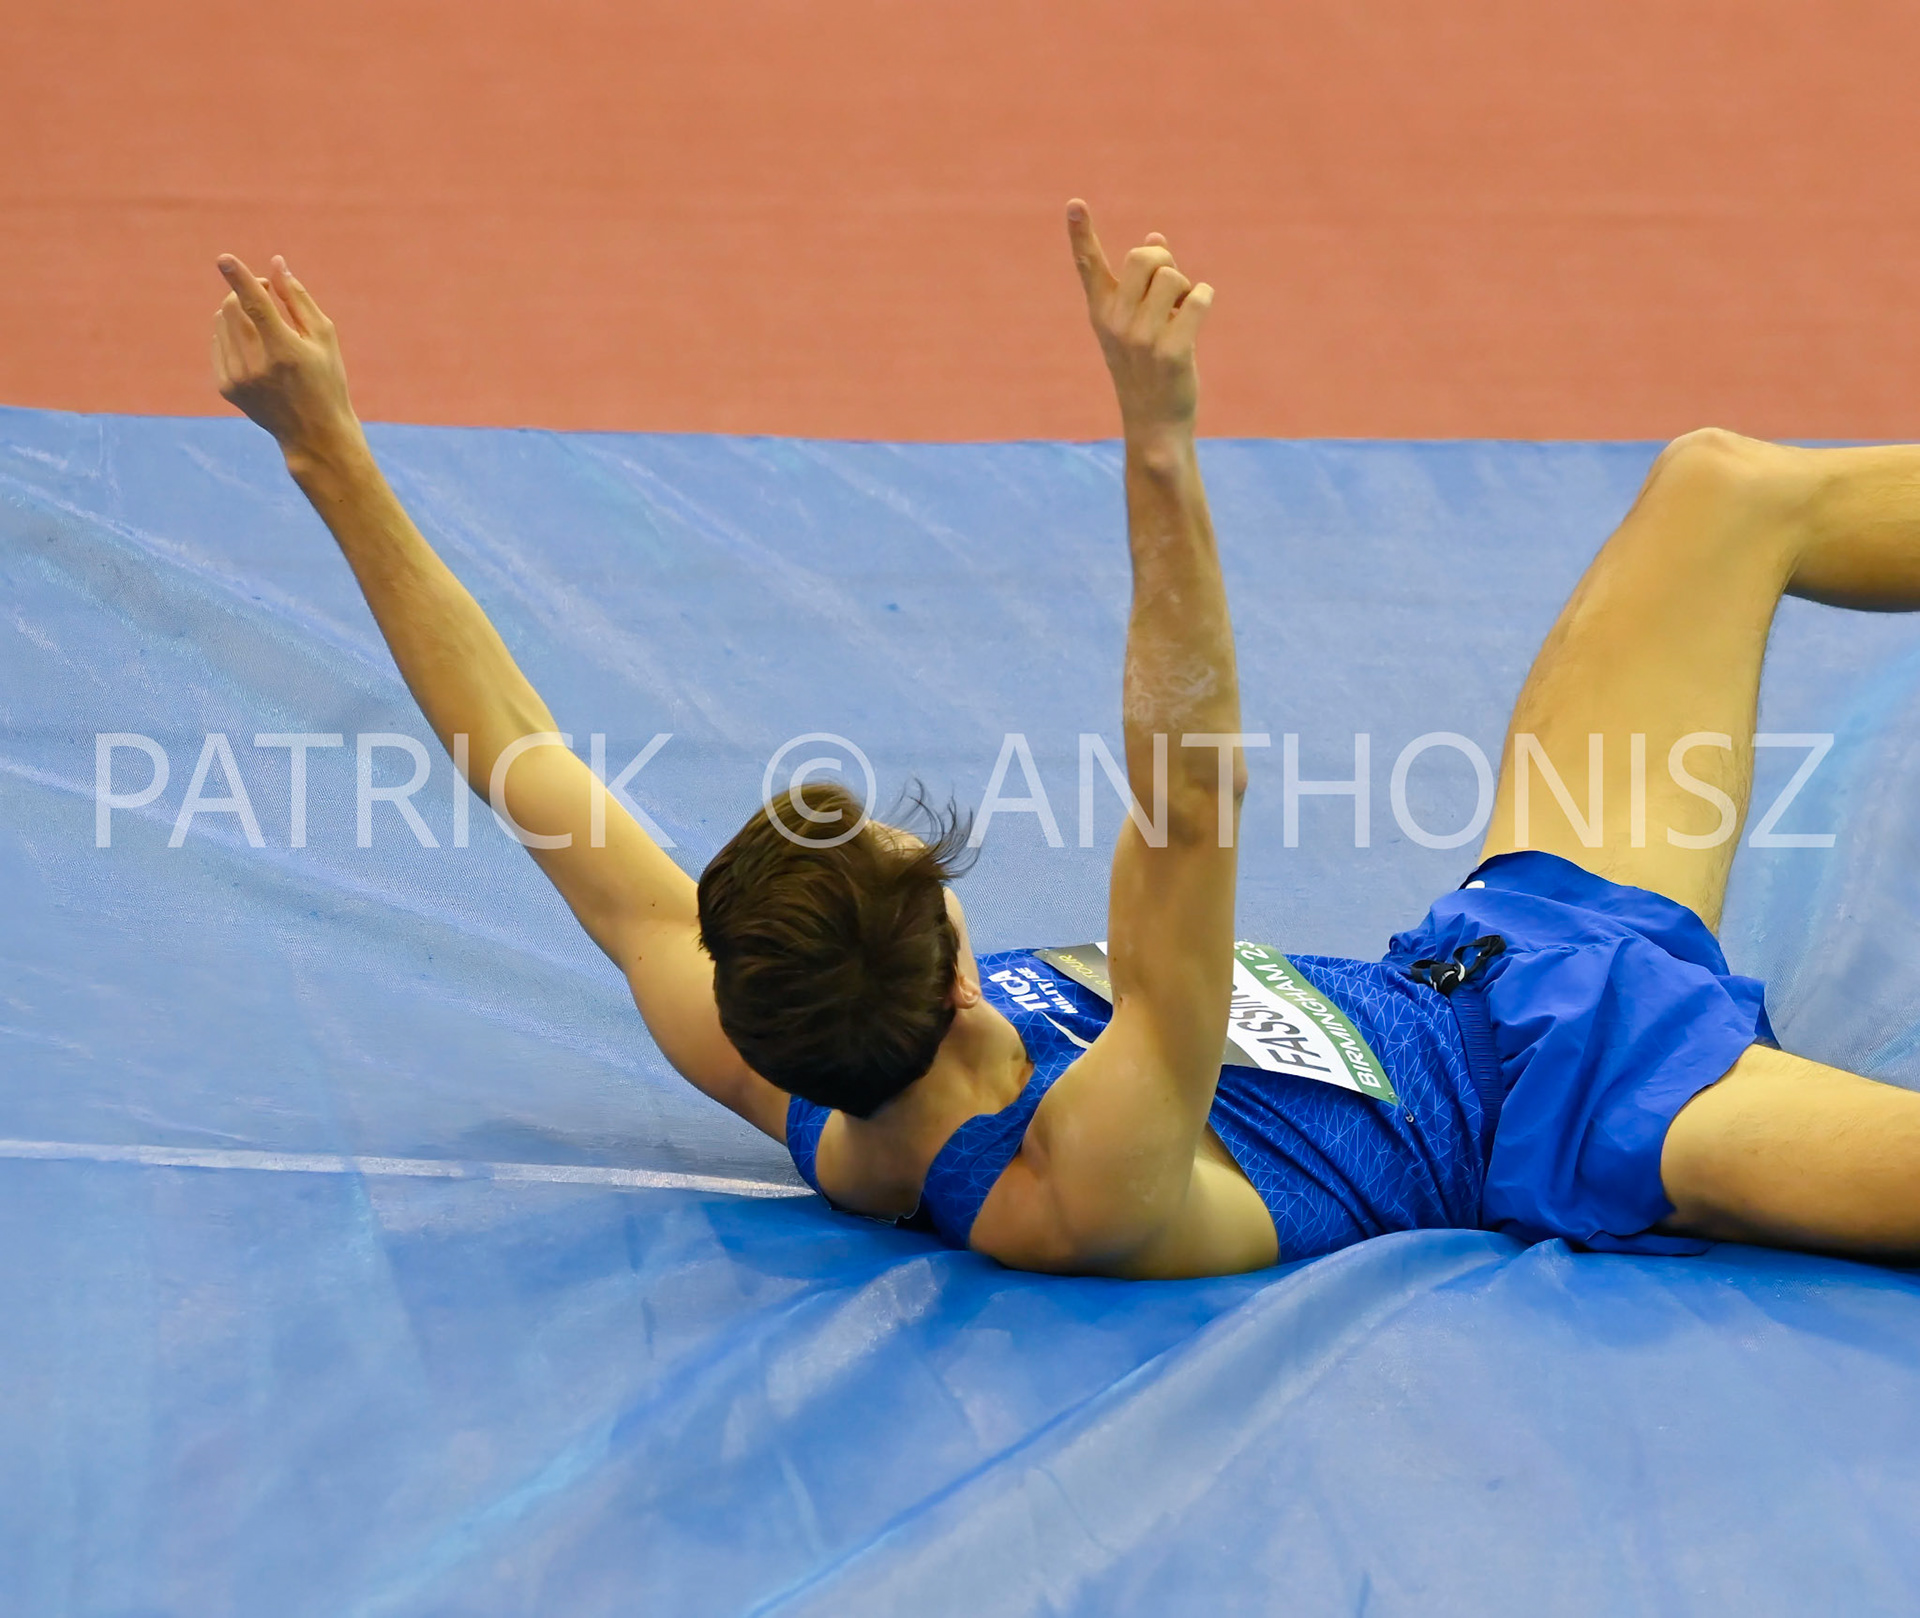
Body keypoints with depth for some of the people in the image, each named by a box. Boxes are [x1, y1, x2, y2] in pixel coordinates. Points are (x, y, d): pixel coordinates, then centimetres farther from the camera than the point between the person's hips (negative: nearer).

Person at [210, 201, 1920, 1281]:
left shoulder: (778, 1070, -19)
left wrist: (331, 454, -20)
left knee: (1732, 483, 8)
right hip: (1565, 1085, -8)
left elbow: (507, 744, -17)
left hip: (1486, 948, 8)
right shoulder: (1086, 1186, -38)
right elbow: (1192, 805, -52)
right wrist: (1161, 446, -61)